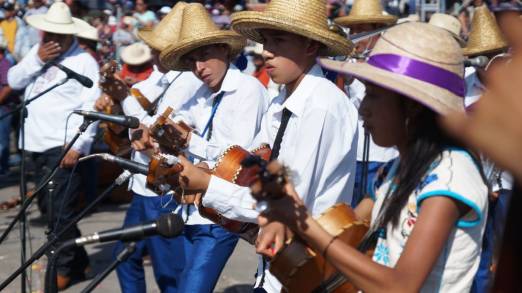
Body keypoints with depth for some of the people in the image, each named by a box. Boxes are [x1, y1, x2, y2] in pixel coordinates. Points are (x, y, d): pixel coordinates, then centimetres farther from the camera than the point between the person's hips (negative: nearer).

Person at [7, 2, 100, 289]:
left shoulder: (84, 61, -9)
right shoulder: (37, 51, 12)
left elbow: (92, 108, -14)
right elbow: (14, 80, 5)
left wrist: (78, 147, -20)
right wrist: (37, 59, -10)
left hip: (65, 146, -8)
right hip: (38, 144, 8)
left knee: (60, 210, -6)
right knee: (47, 206, 15)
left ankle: (65, 267, 11)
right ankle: (77, 258, 29)